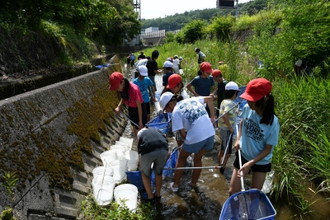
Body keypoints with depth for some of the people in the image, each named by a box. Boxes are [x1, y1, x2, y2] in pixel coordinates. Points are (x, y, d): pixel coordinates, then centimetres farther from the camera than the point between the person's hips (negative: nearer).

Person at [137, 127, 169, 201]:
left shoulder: (139, 133, 33)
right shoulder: (157, 131, 36)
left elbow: (138, 150, 33)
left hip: (148, 152, -2)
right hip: (163, 150, 2)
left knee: (145, 174, 25)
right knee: (158, 172, 28)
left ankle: (150, 196, 27)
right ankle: (158, 194, 37)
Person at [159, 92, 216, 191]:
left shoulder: (175, 112, -3)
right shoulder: (192, 99, 13)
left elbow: (182, 133, -8)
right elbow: (210, 98, 19)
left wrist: (187, 140, 13)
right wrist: (212, 117, 17)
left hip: (196, 137, -6)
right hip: (210, 134, 6)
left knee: (181, 159, 20)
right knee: (198, 159, 26)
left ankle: (175, 185, 30)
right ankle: (193, 183, 38)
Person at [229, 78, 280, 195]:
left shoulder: (273, 123, -28)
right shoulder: (247, 108, -19)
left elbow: (267, 149, -18)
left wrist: (250, 164, -24)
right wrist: (238, 139, -6)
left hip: (261, 162, -2)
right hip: (243, 155, 3)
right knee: (233, 191, 9)